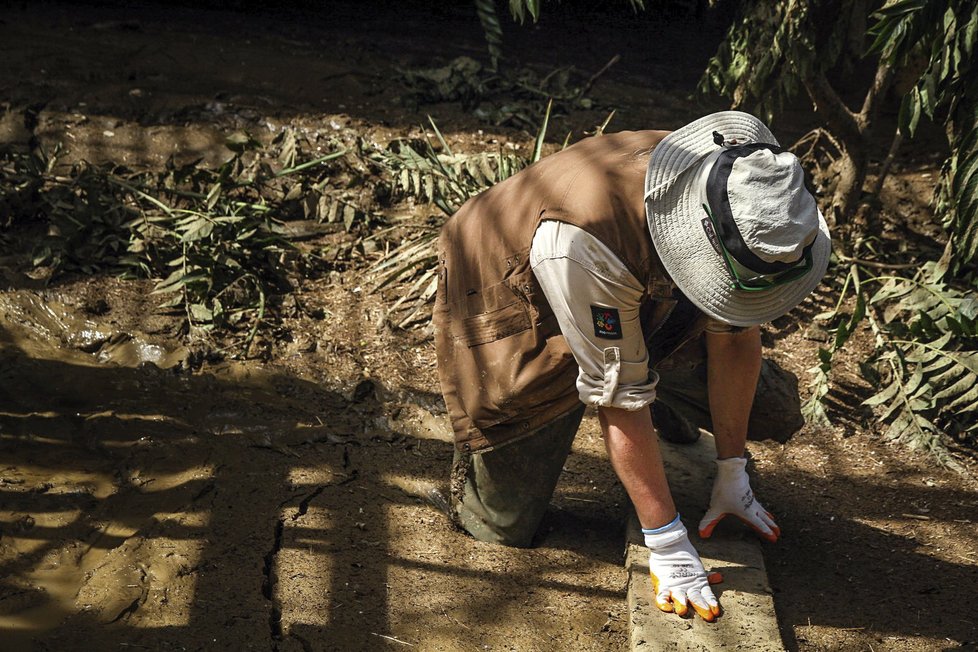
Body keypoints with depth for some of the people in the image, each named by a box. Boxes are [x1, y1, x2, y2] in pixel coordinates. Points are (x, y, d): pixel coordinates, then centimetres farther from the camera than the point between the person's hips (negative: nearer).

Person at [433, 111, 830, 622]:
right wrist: (666, 545, -29)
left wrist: (732, 473, -4)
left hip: (640, 300, 5)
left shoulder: (745, 205, -23)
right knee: (505, 526, -4)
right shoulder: (583, 240, -43)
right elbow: (619, 396, -35)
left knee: (769, 411, -4)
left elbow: (735, 330, -10)